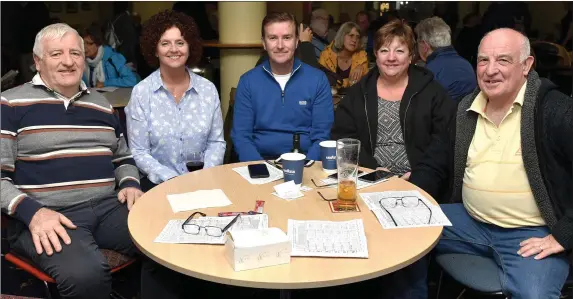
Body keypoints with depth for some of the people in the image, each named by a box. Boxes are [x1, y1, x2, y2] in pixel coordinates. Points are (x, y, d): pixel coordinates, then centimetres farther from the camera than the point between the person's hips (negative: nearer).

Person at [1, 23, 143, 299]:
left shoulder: (101, 103, 18)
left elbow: (123, 157, 27)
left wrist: (130, 184, 5)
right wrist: (31, 212, -18)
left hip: (108, 206, 5)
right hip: (46, 216, -4)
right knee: (86, 275, -35)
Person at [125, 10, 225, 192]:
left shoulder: (208, 89, 3)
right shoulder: (141, 93, -4)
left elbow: (216, 142, 5)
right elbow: (139, 152, -5)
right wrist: (173, 180, -16)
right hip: (159, 183, -2)